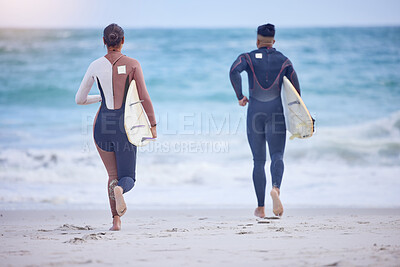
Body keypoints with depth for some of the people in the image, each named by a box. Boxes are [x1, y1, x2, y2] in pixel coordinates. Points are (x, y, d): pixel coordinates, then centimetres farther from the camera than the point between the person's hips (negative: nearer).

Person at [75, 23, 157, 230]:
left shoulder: (96, 66, 2)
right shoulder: (132, 64, -3)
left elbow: (80, 99, 9)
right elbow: (144, 97, -7)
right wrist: (153, 125, 1)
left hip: (102, 124, 2)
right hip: (125, 125, -2)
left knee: (113, 175, 17)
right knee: (127, 177, 9)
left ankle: (116, 220, 2)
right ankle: (119, 188, -29)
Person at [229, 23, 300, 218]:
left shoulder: (248, 58, 2)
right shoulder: (283, 60, 7)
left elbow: (234, 71, -18)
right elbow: (295, 88, 4)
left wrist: (239, 96, -9)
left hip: (255, 111, 0)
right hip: (276, 112, 0)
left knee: (258, 161, 8)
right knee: (277, 156, -6)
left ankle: (261, 208, 9)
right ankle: (276, 188, -39)